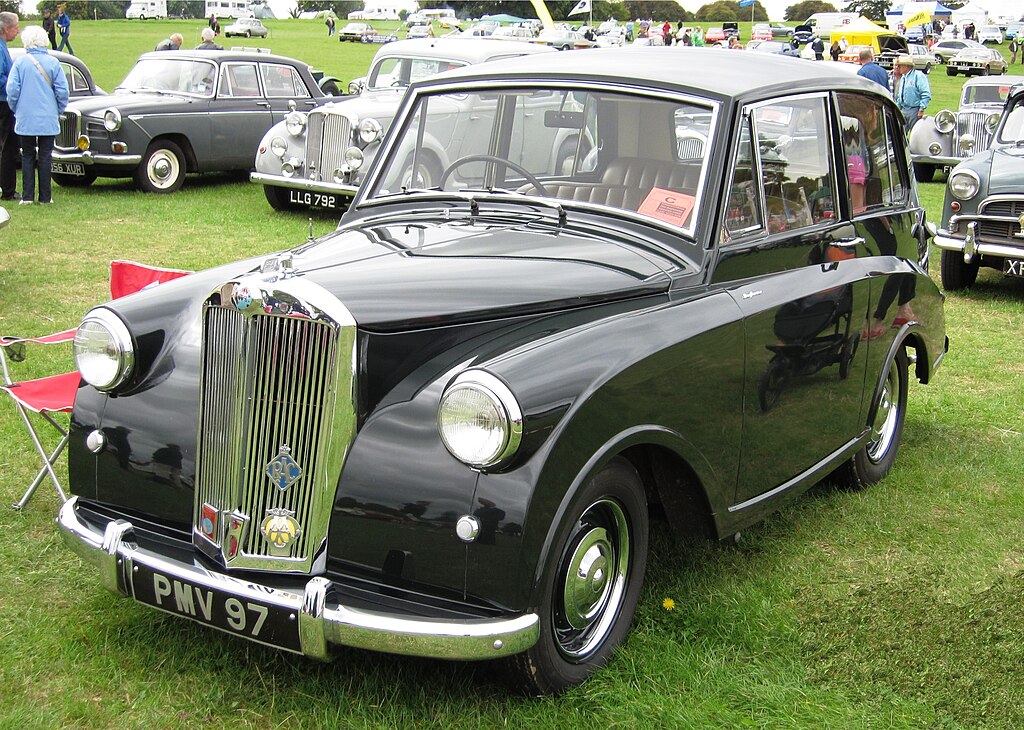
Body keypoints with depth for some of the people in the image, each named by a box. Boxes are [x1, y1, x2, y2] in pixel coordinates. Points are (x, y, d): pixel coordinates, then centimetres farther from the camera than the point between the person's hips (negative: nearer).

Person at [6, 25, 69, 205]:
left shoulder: (20, 61, -5)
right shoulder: (53, 62, -5)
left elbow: (12, 89, -6)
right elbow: (62, 91, -6)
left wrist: (16, 110, 9)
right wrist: (59, 111, 9)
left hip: (25, 118, 0)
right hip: (48, 119, 0)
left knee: (27, 156, 10)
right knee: (45, 157, 6)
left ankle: (27, 196, 6)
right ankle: (45, 197, 7)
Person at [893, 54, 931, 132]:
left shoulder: (918, 76, -10)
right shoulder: (903, 77, 16)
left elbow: (926, 94, -15)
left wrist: (921, 109, -19)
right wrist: (898, 108, 19)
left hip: (914, 111, -8)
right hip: (903, 110, 8)